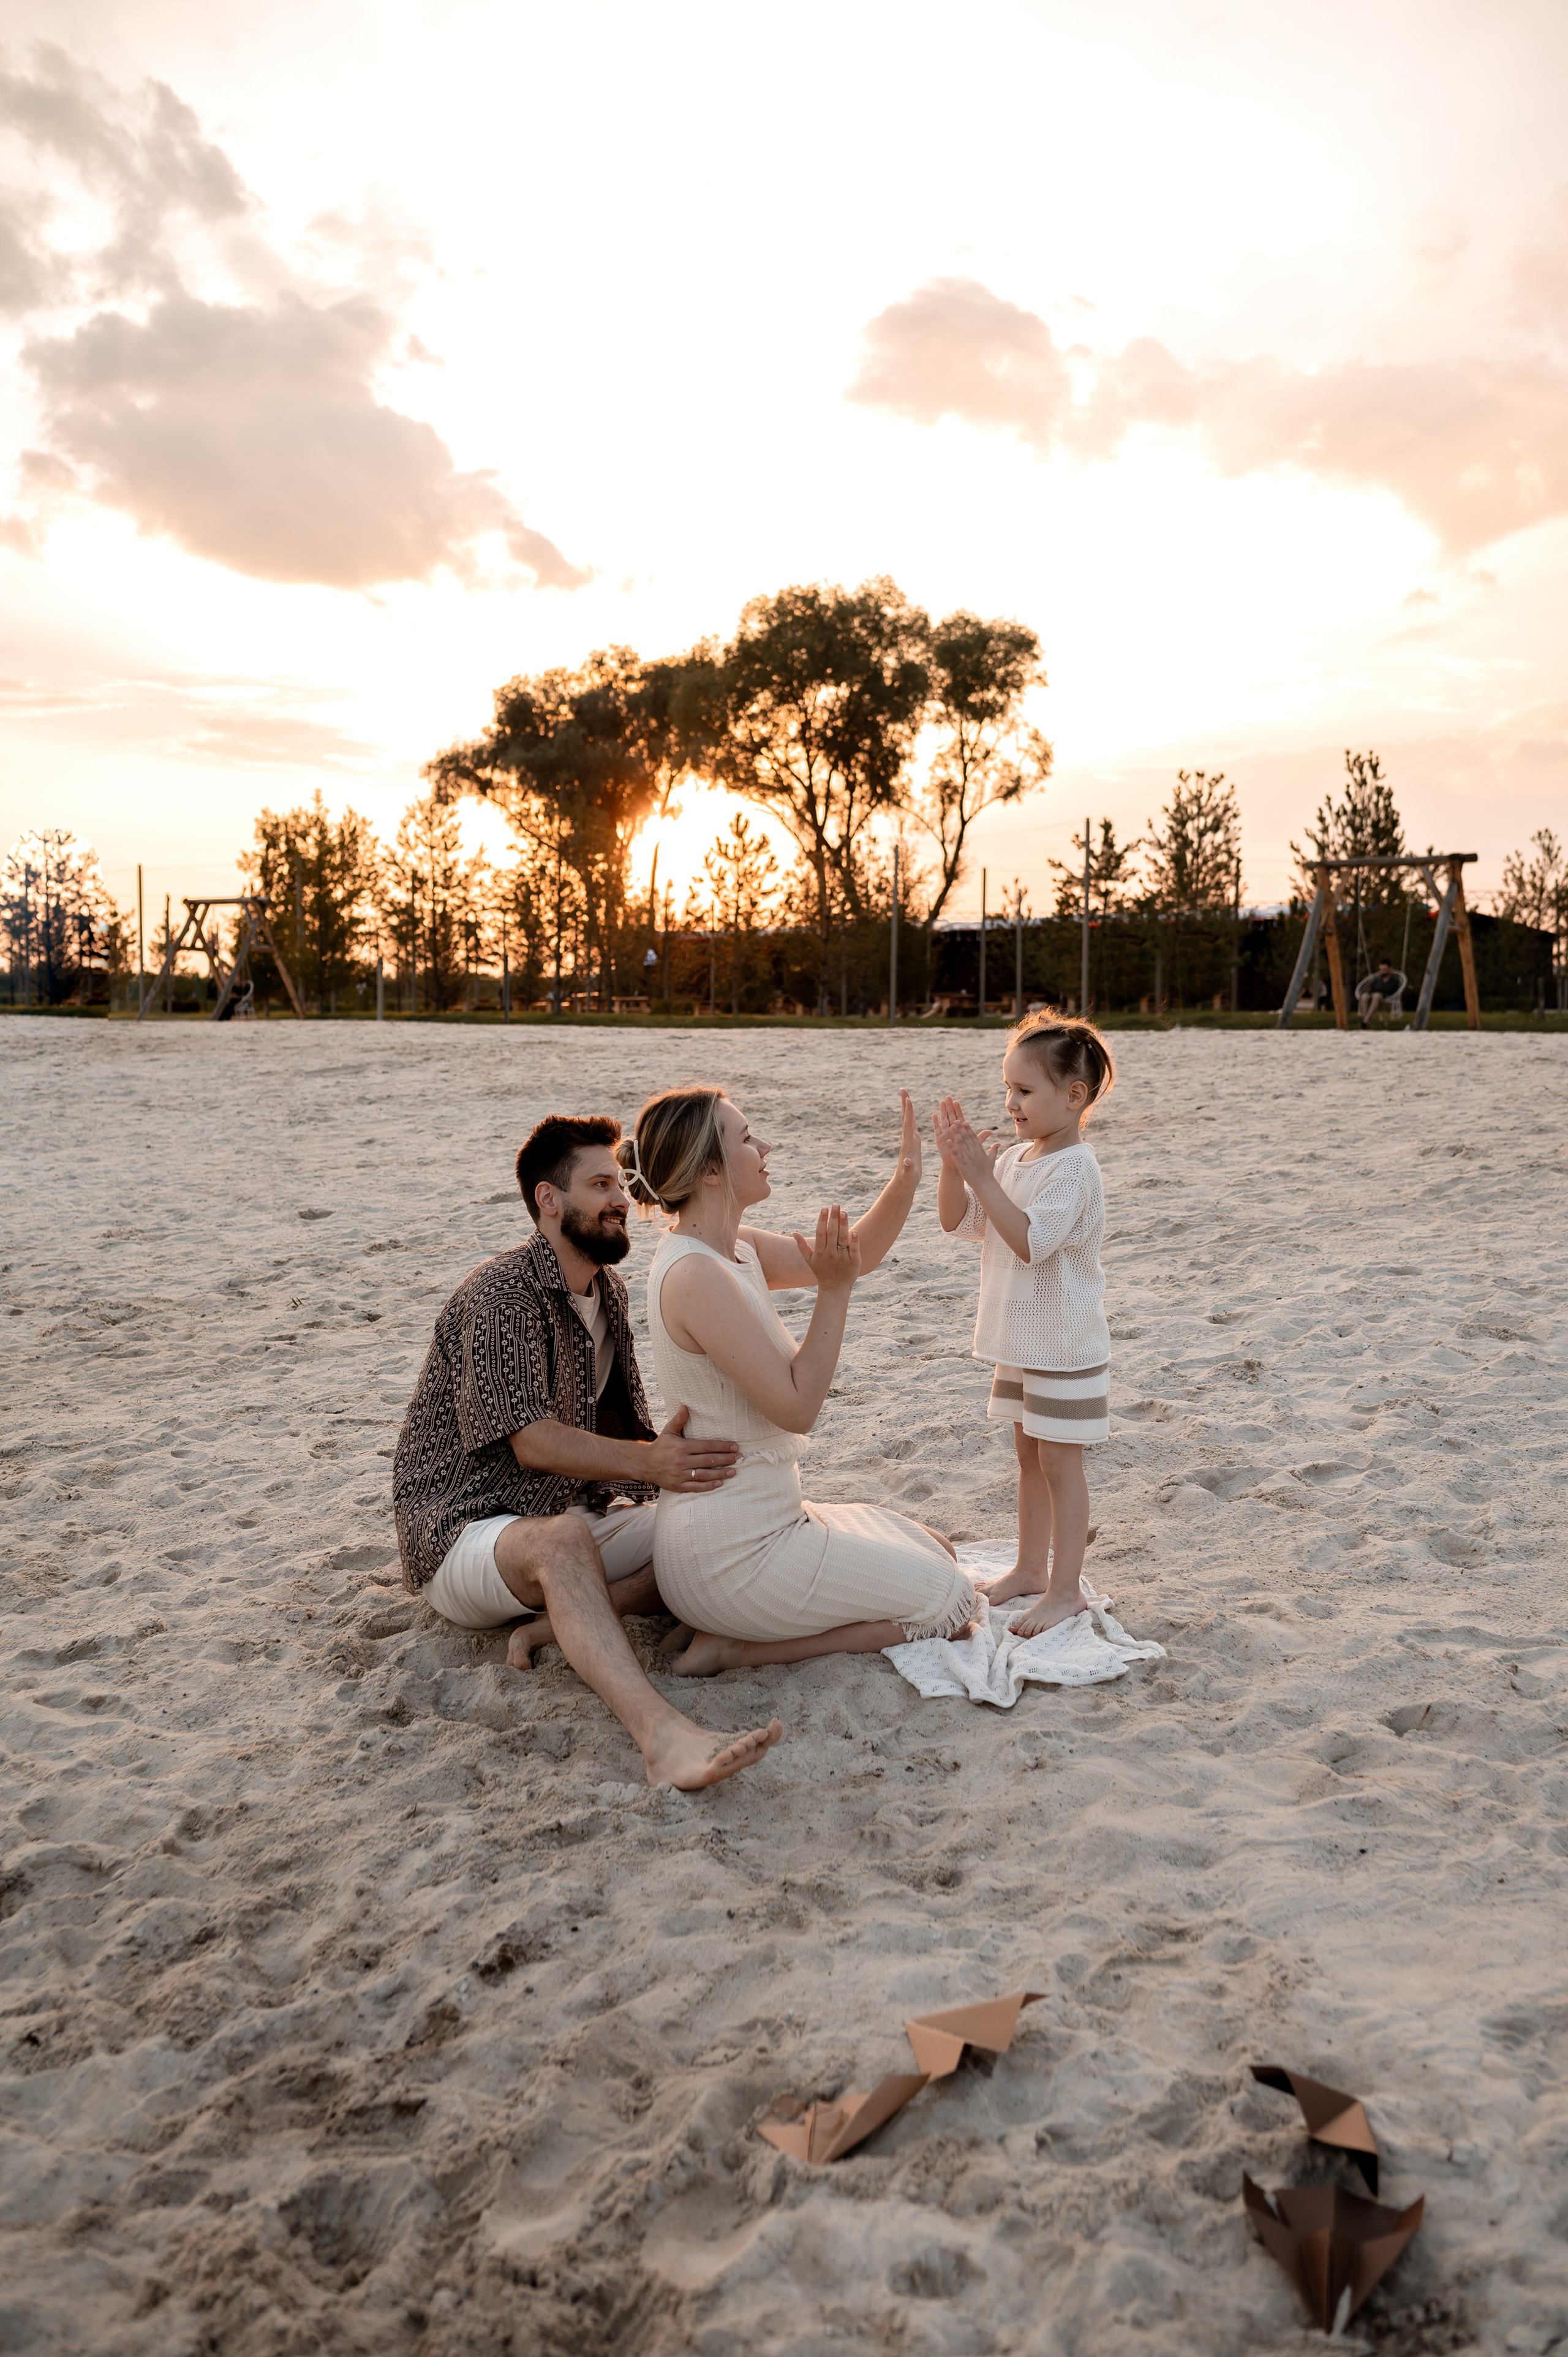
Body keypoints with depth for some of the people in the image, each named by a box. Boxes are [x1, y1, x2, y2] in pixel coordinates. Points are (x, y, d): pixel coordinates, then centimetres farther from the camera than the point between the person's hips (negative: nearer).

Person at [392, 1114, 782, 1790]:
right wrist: (647, 1462, -38)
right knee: (563, 1542, -41)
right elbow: (533, 1442, -25)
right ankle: (662, 1736, -57)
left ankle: (561, 1623, -20)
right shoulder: (501, 1292, -17)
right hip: (465, 1529, -8)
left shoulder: (608, 1290, 10)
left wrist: (683, 1465, -2)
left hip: (572, 1514, 8)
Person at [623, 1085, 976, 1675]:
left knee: (936, 1554, 23)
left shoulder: (736, 1250, 5)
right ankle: (736, 1646, -1)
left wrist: (905, 1182, -3)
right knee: (948, 1601, 1)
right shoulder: (696, 1275, -24)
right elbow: (797, 1406, -23)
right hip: (731, 1555, -10)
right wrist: (834, 1290, -20)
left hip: (758, 1520, 10)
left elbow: (852, 1256, 13)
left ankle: (733, 1625, 14)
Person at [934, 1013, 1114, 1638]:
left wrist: (981, 1177, -32)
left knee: (1059, 1462, 0)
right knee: (1028, 1453, 17)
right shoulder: (1014, 1158, 6)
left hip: (1066, 1345, -8)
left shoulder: (1074, 1169, -20)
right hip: (1021, 1341, 8)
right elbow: (957, 1220, 5)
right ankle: (1031, 1568, 31)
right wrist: (954, 1162, -11)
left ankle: (1067, 1588, 11)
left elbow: (1030, 1242, -30)